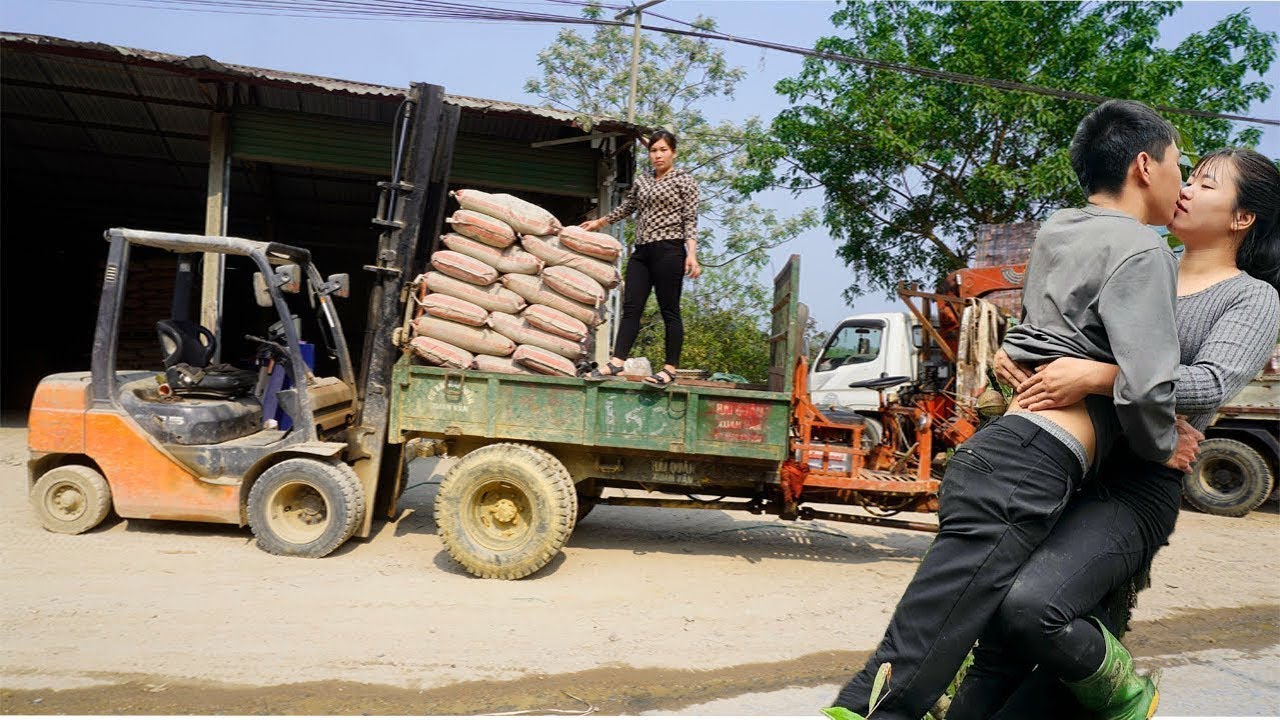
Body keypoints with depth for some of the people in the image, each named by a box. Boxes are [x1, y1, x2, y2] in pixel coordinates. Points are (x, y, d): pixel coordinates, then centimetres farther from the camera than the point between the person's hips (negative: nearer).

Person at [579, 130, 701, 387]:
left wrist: (692, 254, -15)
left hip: (668, 250, -6)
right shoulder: (642, 180, 19)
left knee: (669, 310, -5)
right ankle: (617, 361, -5)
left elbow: (690, 219, -4)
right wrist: (599, 222, 43)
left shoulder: (683, 179, 3)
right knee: (631, 307, -2)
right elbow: (626, 208, 34)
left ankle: (670, 369, -3)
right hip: (641, 251, 6)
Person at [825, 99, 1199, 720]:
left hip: (991, 453, 9)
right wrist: (1165, 448, 6)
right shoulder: (1142, 251, -4)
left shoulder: (1055, 232, 20)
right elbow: (1145, 387, -12)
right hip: (1027, 474, -9)